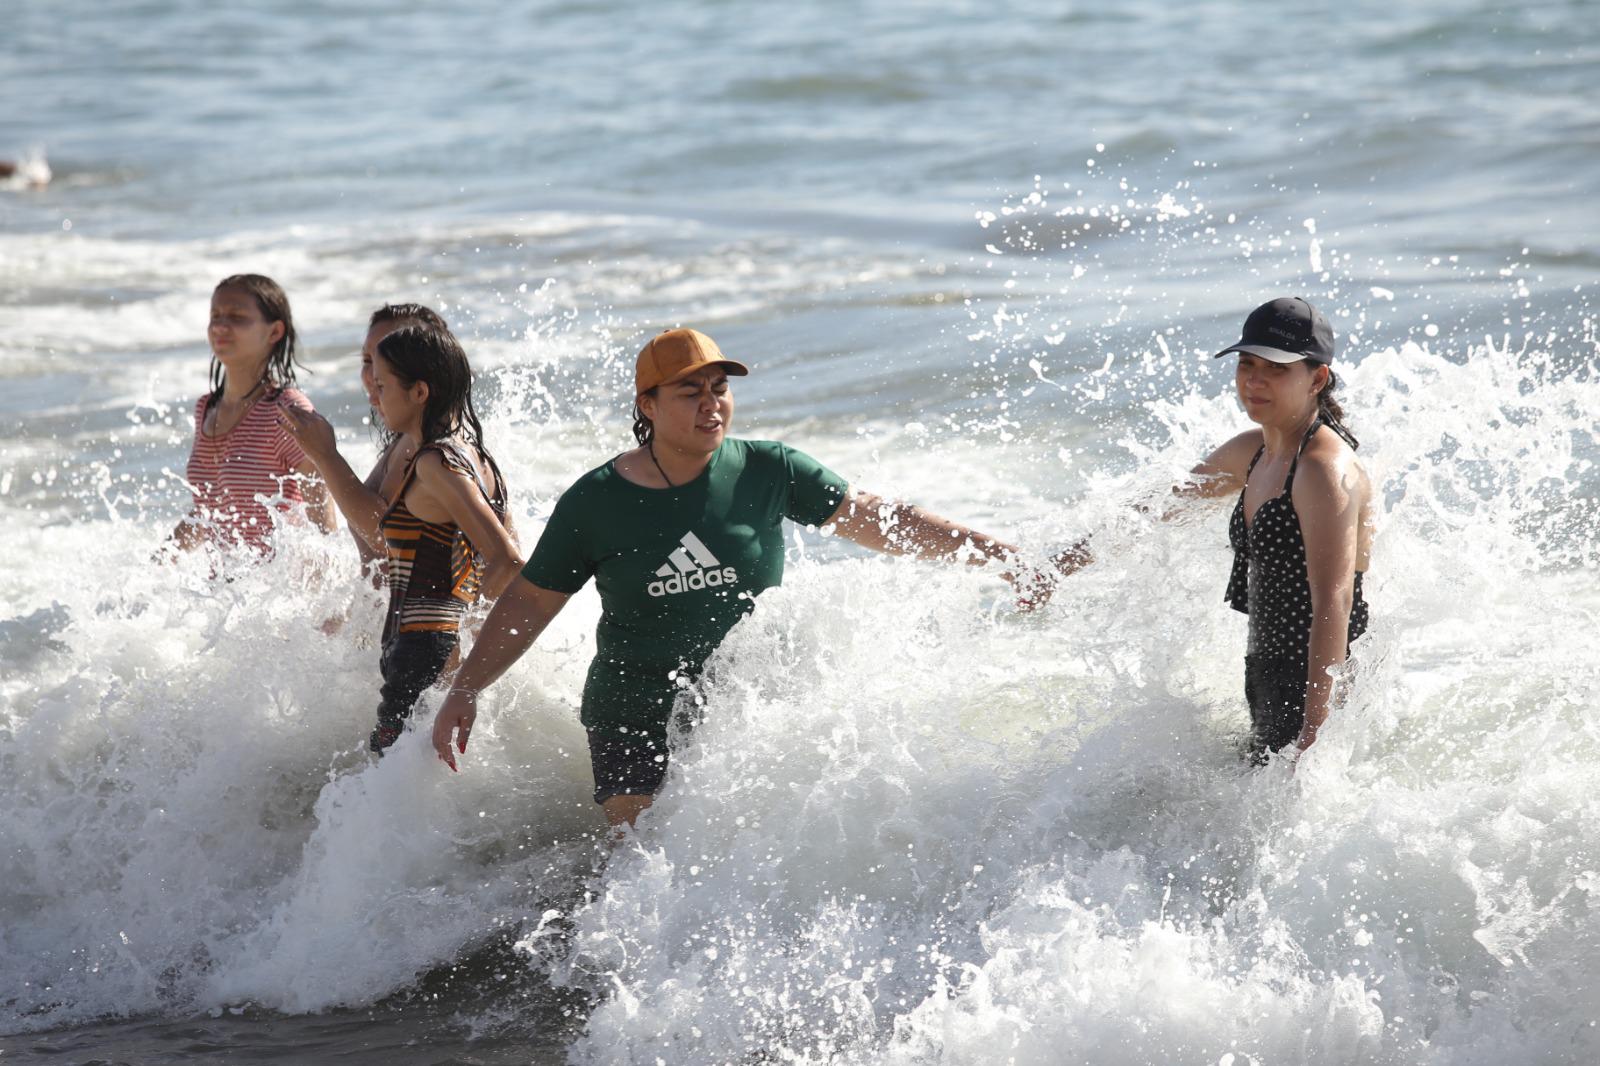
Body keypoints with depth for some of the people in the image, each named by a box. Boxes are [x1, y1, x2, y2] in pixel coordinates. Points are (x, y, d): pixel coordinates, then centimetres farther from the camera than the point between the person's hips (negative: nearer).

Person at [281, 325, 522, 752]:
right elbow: (380, 528, 28)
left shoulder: (437, 464, -16)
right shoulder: (468, 453, 15)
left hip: (424, 654, -10)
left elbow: (509, 563, -24)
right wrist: (325, 455, 29)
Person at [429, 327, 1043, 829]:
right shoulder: (594, 503, -1)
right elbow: (529, 603, 9)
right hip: (636, 713, 0)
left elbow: (878, 522, 3)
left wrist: (998, 555, 0)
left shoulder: (768, 473, -1)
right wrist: (465, 691, 6)